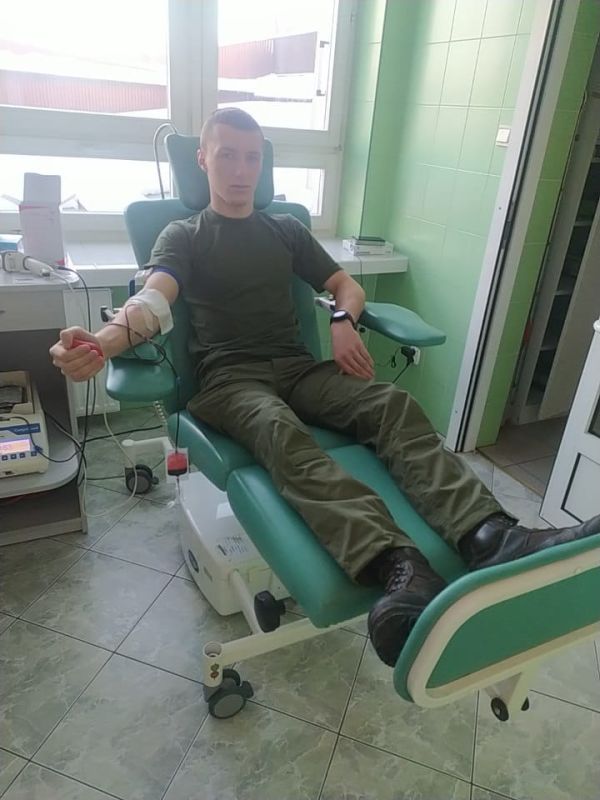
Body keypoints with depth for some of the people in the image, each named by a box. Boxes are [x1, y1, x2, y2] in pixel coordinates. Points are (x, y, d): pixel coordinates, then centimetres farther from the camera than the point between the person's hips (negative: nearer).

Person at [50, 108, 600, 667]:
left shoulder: (285, 230, 24)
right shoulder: (184, 236, 12)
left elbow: (347, 286, 22)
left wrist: (343, 321, -4)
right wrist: (105, 341, -32)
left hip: (298, 367, 4)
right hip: (228, 377, -3)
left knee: (394, 404, -27)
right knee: (281, 431, -39)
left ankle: (490, 536, -45)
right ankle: (397, 568, -60)